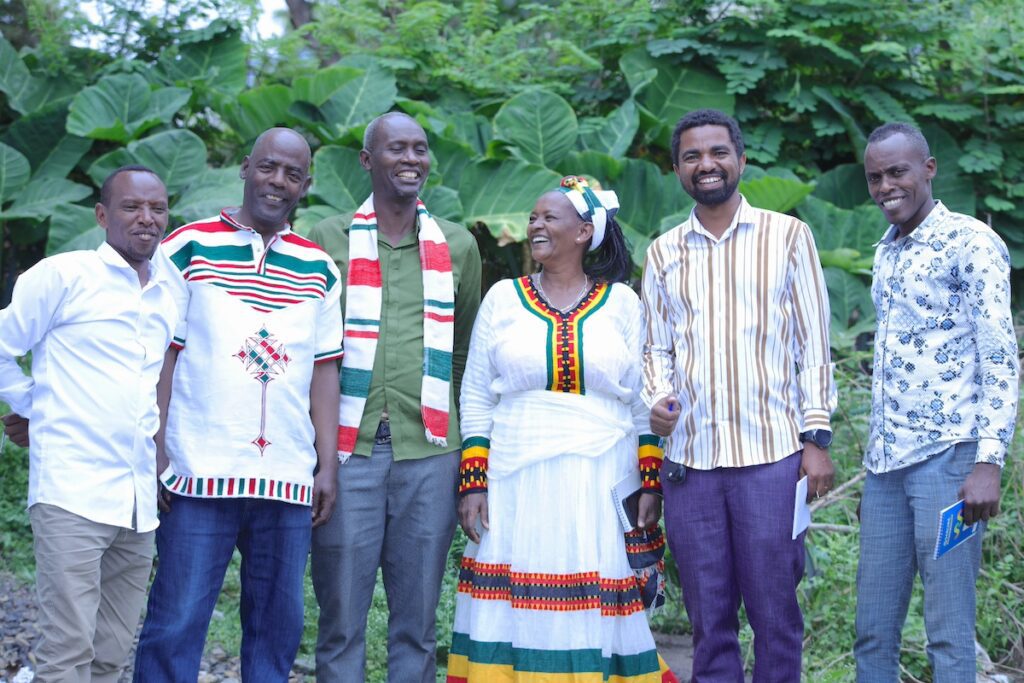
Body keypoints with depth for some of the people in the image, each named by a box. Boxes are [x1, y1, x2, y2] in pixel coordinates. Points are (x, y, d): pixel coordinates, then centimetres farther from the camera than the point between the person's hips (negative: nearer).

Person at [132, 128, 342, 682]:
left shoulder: (318, 270, 13)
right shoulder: (189, 248, 2)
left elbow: (324, 370, 13)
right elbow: (162, 355, 0)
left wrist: (327, 467, 7)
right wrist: (156, 453, -6)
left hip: (290, 481, 4)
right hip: (199, 473, -4)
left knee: (278, 626, 9)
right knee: (175, 623, -3)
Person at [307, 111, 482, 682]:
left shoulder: (459, 246, 12)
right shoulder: (329, 240, 6)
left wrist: (470, 450, 15)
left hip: (429, 451, 2)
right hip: (348, 448, -1)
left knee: (418, 618, 5)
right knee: (341, 616, 0)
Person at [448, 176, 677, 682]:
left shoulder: (622, 303, 6)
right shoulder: (503, 298, 7)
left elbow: (646, 404, 5)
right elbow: (475, 401, 6)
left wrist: (651, 485, -3)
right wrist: (472, 485, -2)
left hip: (602, 487, 0)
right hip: (516, 486, 1)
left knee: (596, 615, 1)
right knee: (515, 614, -1)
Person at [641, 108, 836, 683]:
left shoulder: (788, 236, 4)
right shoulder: (664, 252, 12)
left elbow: (813, 345, 2)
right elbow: (656, 347, 15)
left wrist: (817, 437, -4)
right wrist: (658, 398, -5)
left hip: (772, 454, -3)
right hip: (689, 457, 3)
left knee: (775, 613, 2)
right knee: (708, 618, 8)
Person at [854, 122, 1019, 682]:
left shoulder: (971, 243, -6)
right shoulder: (886, 254, 17)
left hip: (947, 458, -7)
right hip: (885, 464, 7)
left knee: (948, 634, -3)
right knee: (872, 631, 8)